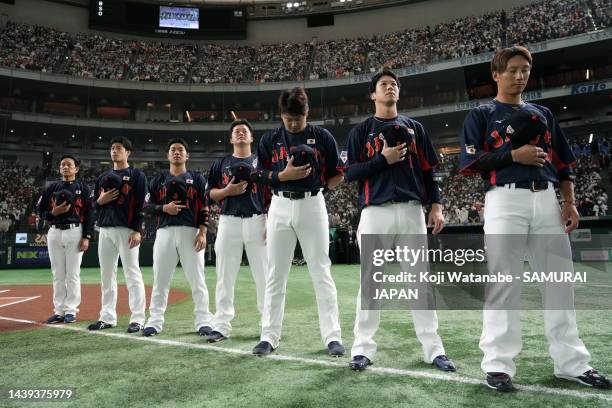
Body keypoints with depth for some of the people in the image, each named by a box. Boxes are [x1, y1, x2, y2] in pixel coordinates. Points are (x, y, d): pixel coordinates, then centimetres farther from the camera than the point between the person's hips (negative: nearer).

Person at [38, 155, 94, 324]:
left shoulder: (83, 188, 4)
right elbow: (41, 211, 12)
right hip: (54, 232, 4)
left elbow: (89, 213, -2)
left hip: (75, 232, -4)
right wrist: (53, 212, -10)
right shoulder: (51, 188, 13)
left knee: (73, 274, -2)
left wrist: (87, 237, -10)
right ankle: (59, 311, 15)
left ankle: (71, 310, 6)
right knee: (57, 275, 8)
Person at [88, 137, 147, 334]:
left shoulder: (137, 175, 1)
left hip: (127, 230, -6)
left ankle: (137, 319, -1)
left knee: (132, 274, -6)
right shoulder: (103, 177, 19)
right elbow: (95, 205, 22)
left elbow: (141, 204, -6)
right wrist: (101, 200, -2)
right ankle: (107, 317, 19)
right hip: (105, 229, 6)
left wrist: (137, 230, -14)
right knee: (107, 275, 9)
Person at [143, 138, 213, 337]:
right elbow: (147, 206, 13)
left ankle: (203, 321, 6)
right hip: (164, 231, 2)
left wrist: (203, 233, -7)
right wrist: (164, 208, -8)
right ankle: (155, 321, 15)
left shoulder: (197, 178, 10)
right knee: (160, 279, 5)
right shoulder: (158, 180, 16)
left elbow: (205, 208, 3)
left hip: (191, 231, -2)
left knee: (197, 279, -2)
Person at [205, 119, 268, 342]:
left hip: (257, 221, -1)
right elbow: (209, 193, 13)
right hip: (228, 222, 1)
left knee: (264, 275, 0)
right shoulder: (221, 163, 16)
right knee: (225, 276, 2)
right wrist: (227, 191, -8)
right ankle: (221, 325, 11)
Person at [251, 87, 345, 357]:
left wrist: (323, 184, -12)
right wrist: (285, 175, -12)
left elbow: (338, 173, 7)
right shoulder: (270, 139, 8)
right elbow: (260, 175, 6)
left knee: (321, 272, 0)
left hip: (312, 205, -1)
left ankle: (332, 336, 8)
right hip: (280, 207, 2)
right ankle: (269, 336, 16)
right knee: (275, 275, 6)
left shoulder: (322, 137, 4)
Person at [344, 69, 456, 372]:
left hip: (412, 210, 2)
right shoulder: (361, 130, 11)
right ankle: (363, 348, 9)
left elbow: (428, 170, 13)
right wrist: (383, 158, -10)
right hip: (376, 211, -2)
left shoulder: (414, 128, 18)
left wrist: (436, 205, 3)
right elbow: (350, 173, 2)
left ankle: (433, 348, 12)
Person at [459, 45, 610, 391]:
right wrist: (514, 155, -12)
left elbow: (563, 162, 19)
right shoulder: (481, 115, 9)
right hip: (505, 200, -5)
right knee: (503, 283, -5)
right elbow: (470, 163, -3)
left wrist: (570, 202, 6)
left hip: (547, 199, 5)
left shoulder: (543, 114, 22)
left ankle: (572, 362, 17)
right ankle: (499, 363, 3)